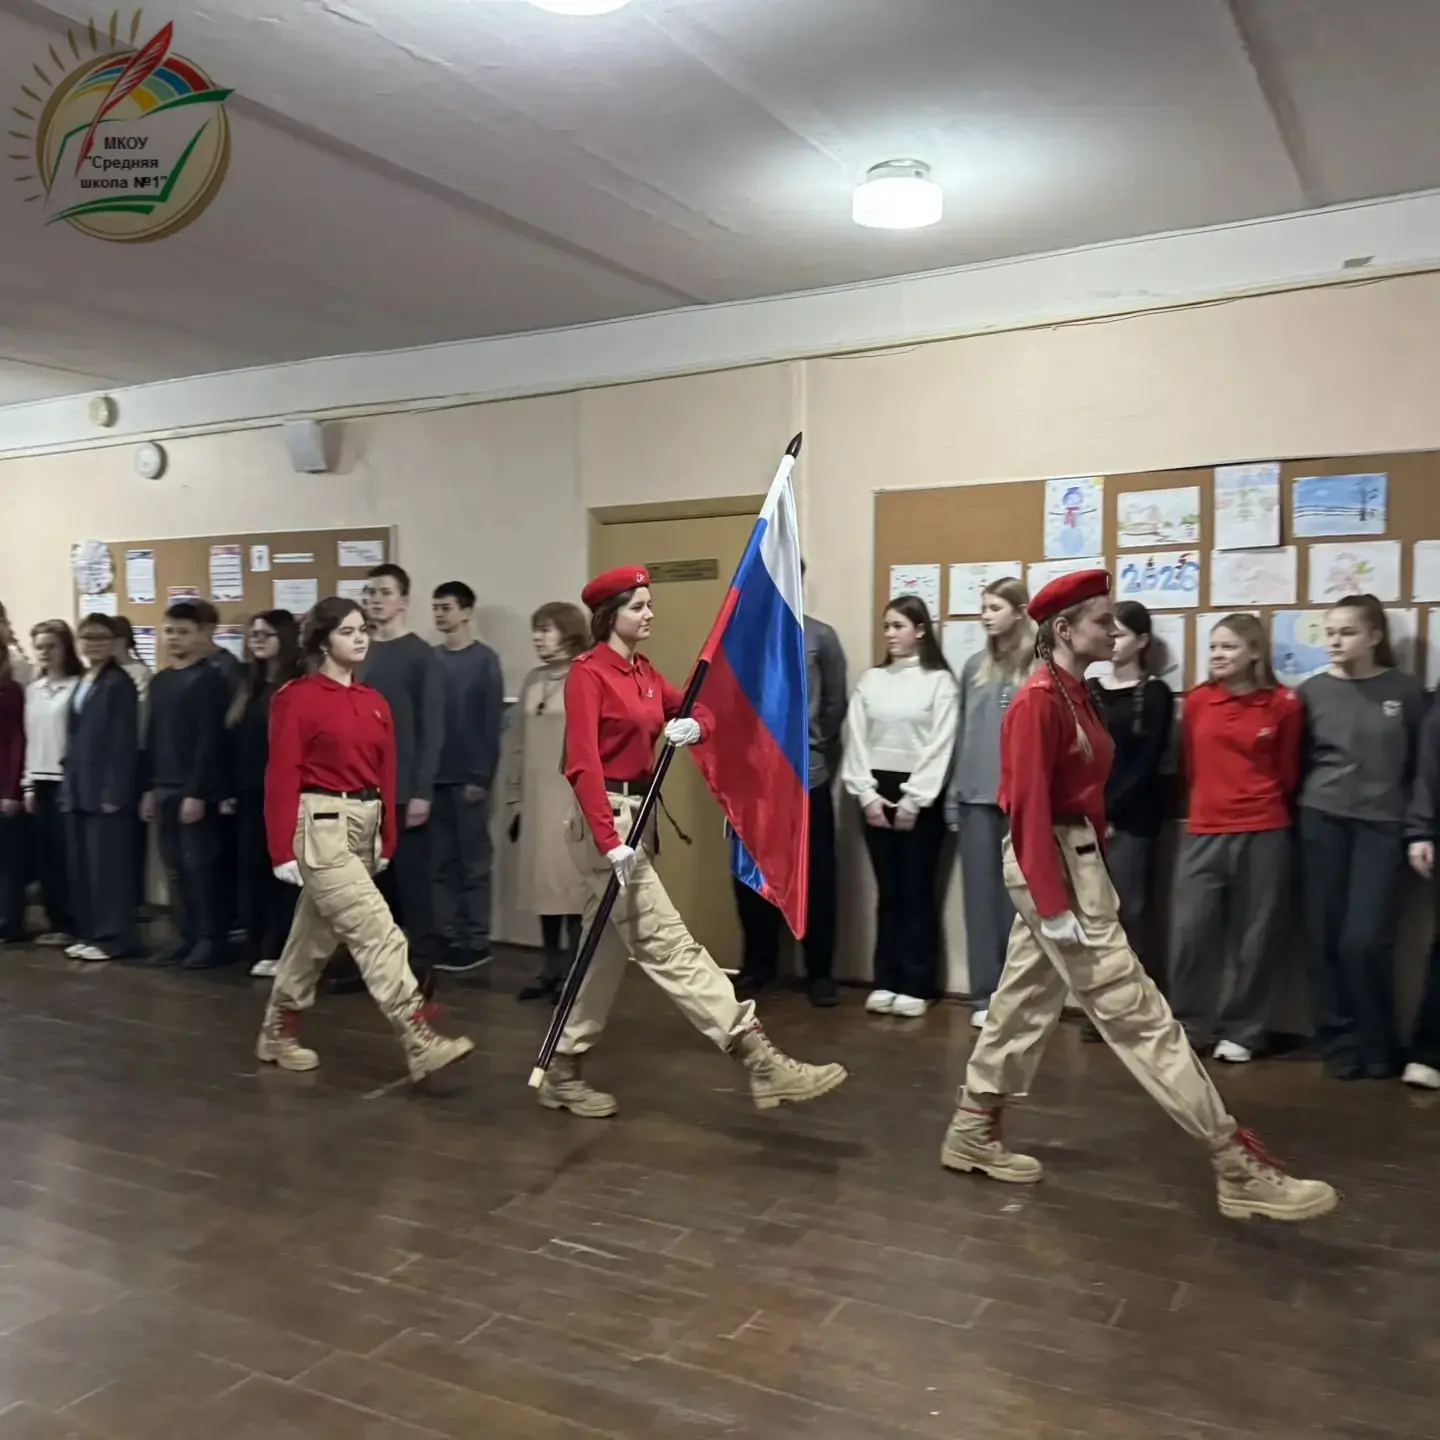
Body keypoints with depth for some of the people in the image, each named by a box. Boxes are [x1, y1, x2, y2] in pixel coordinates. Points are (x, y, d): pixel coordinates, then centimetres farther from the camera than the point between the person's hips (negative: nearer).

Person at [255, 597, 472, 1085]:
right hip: (321, 827, -7)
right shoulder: (297, 699, -9)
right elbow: (282, 777, -11)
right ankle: (420, 1042, -15)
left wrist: (386, 840, 12)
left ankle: (278, 1033, 32)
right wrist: (283, 850, -14)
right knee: (378, 932, -14)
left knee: (317, 932, 17)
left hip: (363, 827, 7)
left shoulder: (375, 703, 10)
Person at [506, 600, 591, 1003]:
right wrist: (514, 800, 12)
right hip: (536, 801, 6)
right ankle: (552, 966, 18)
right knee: (543, 882, 9)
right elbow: (519, 746, 14)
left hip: (574, 799, -6)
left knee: (572, 882, -2)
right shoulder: (533, 681, 13)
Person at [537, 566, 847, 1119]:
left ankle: (561, 1072, 26)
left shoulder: (643, 672, 11)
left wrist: (693, 727, -8)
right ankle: (761, 1063, -7)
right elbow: (583, 764, -20)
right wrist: (611, 841, -26)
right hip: (604, 819, -9)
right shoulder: (588, 672, -12)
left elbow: (697, 711, 17)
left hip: (635, 816, 9)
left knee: (606, 948, 14)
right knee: (667, 944, -6)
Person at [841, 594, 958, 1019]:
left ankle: (916, 986, 10)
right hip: (876, 794, 4)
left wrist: (912, 801, -11)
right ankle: (886, 981, 16)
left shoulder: (939, 681, -3)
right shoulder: (871, 680, 9)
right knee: (888, 891, 9)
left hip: (921, 796, -3)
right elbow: (856, 740, 5)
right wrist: (867, 795, -5)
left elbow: (939, 747, -8)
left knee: (918, 891, 3)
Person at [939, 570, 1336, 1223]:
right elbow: (1029, 808, -21)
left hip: (1079, 857, 10)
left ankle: (972, 1133, 28)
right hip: (1052, 865, -10)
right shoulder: (1038, 702, -17)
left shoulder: (1075, 694, 12)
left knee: (1027, 1000, 16)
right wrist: (1053, 905, -23)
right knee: (1136, 1011, -5)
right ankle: (1237, 1167, 1)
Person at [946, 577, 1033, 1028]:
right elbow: (962, 734, 12)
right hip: (976, 796, 4)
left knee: (1017, 895, 4)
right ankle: (984, 995, 15)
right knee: (980, 895, 7)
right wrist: (952, 795, 8)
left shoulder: (1041, 669, -4)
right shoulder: (974, 668, 11)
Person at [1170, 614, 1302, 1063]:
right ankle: (1189, 1024, 16)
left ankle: (1241, 1031, 20)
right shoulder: (1196, 701, 2)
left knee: (1254, 936, 6)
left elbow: (1287, 773, 7)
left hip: (1263, 834, -2)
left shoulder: (1283, 705, -4)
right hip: (1203, 833, 2)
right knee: (1191, 932, 0)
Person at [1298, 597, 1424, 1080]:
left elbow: (1423, 762, 4)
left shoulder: (1406, 691, 1)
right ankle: (1339, 1042, 15)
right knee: (1323, 937, 2)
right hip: (1322, 822, 2)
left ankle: (1377, 1045, 12)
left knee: (1364, 941, -8)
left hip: (1382, 825, -2)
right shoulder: (1313, 690, 4)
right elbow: (1297, 760, 8)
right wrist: (1299, 811, 2)